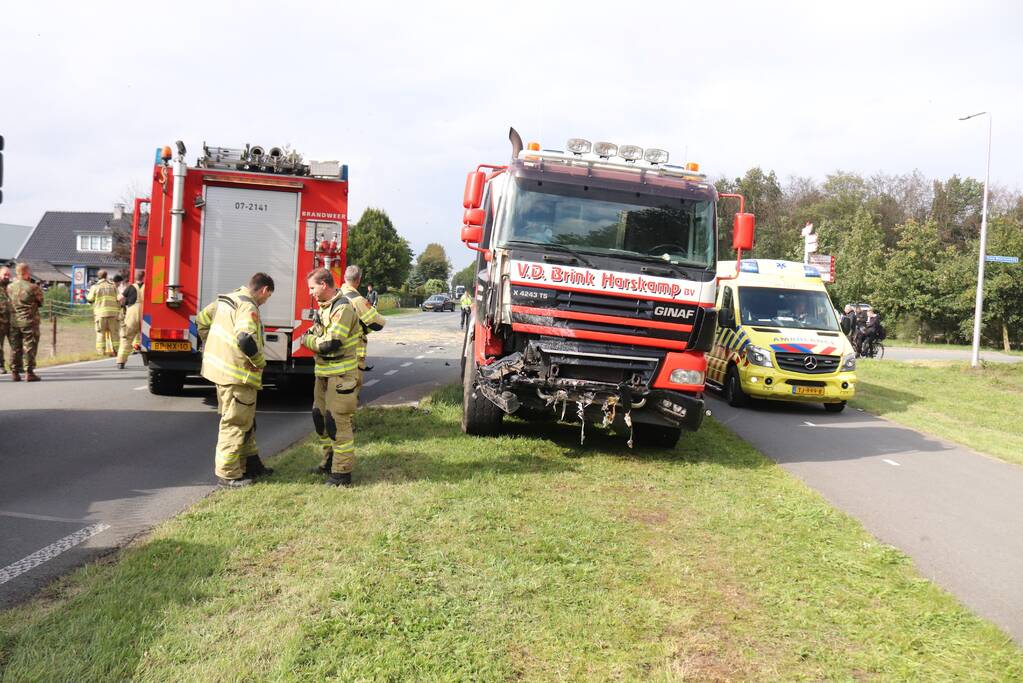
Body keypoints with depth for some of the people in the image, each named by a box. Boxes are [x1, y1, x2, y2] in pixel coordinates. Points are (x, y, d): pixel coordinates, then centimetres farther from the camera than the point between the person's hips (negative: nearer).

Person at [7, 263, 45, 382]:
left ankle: (15, 372, 13)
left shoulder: (10, 287, 2)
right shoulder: (33, 287, -13)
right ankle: (29, 372, -1)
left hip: (14, 321, 5)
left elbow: (10, 300, 13)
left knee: (15, 347, 11)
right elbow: (41, 301, -4)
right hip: (29, 321, -5)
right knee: (29, 347, 0)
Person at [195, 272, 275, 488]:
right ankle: (228, 474, 7)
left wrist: (213, 348, 23)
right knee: (234, 423, 0)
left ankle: (250, 463, 30)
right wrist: (260, 362, -18)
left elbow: (202, 320, 23)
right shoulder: (248, 307, -18)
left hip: (220, 367, 10)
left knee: (246, 420, 20)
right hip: (237, 374, -10)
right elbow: (246, 339, -34)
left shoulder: (227, 299, 12)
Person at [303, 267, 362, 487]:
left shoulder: (342, 308, -18)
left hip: (340, 375, -10)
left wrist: (307, 340, -6)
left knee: (337, 421, -8)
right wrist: (310, 335, 2)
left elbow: (331, 344, -23)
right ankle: (330, 460, 32)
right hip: (324, 373, 10)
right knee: (320, 416, 17)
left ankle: (342, 473, -1)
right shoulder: (324, 306, 13)